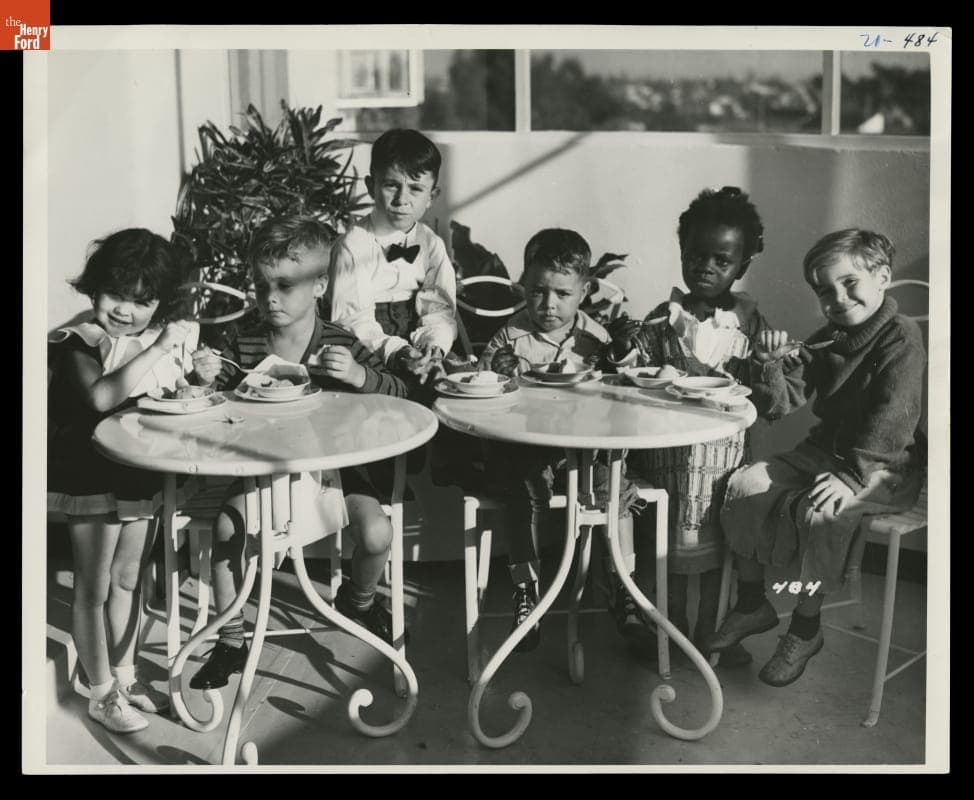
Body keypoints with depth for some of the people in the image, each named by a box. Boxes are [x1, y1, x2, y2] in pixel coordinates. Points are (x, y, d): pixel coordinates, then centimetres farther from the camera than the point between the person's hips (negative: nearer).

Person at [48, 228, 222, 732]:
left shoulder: (166, 337, 2)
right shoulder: (78, 344, -16)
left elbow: (174, 400, 15)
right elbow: (102, 396, -35)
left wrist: (199, 374, -7)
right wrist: (159, 349, -34)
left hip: (143, 476, 6)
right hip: (92, 478, -6)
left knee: (127, 580, 19)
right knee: (93, 588, 6)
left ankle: (124, 675, 34)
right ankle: (101, 693, 20)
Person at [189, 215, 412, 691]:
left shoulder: (340, 345, -6)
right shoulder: (244, 344, 0)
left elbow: (399, 394, -11)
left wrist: (360, 376, -30)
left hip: (329, 464, -1)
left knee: (377, 534, -20)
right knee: (225, 526, -23)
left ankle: (358, 600, 20)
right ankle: (231, 642, -1)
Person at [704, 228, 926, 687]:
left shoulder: (902, 339, -16)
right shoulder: (827, 340, 8)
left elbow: (891, 421, -26)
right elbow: (792, 401, 5)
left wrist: (850, 476, -35)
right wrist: (771, 369, -16)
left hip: (886, 466, -8)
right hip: (824, 450, 8)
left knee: (819, 511, -33)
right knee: (744, 485, -8)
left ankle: (805, 630, -11)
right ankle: (752, 605, 7)